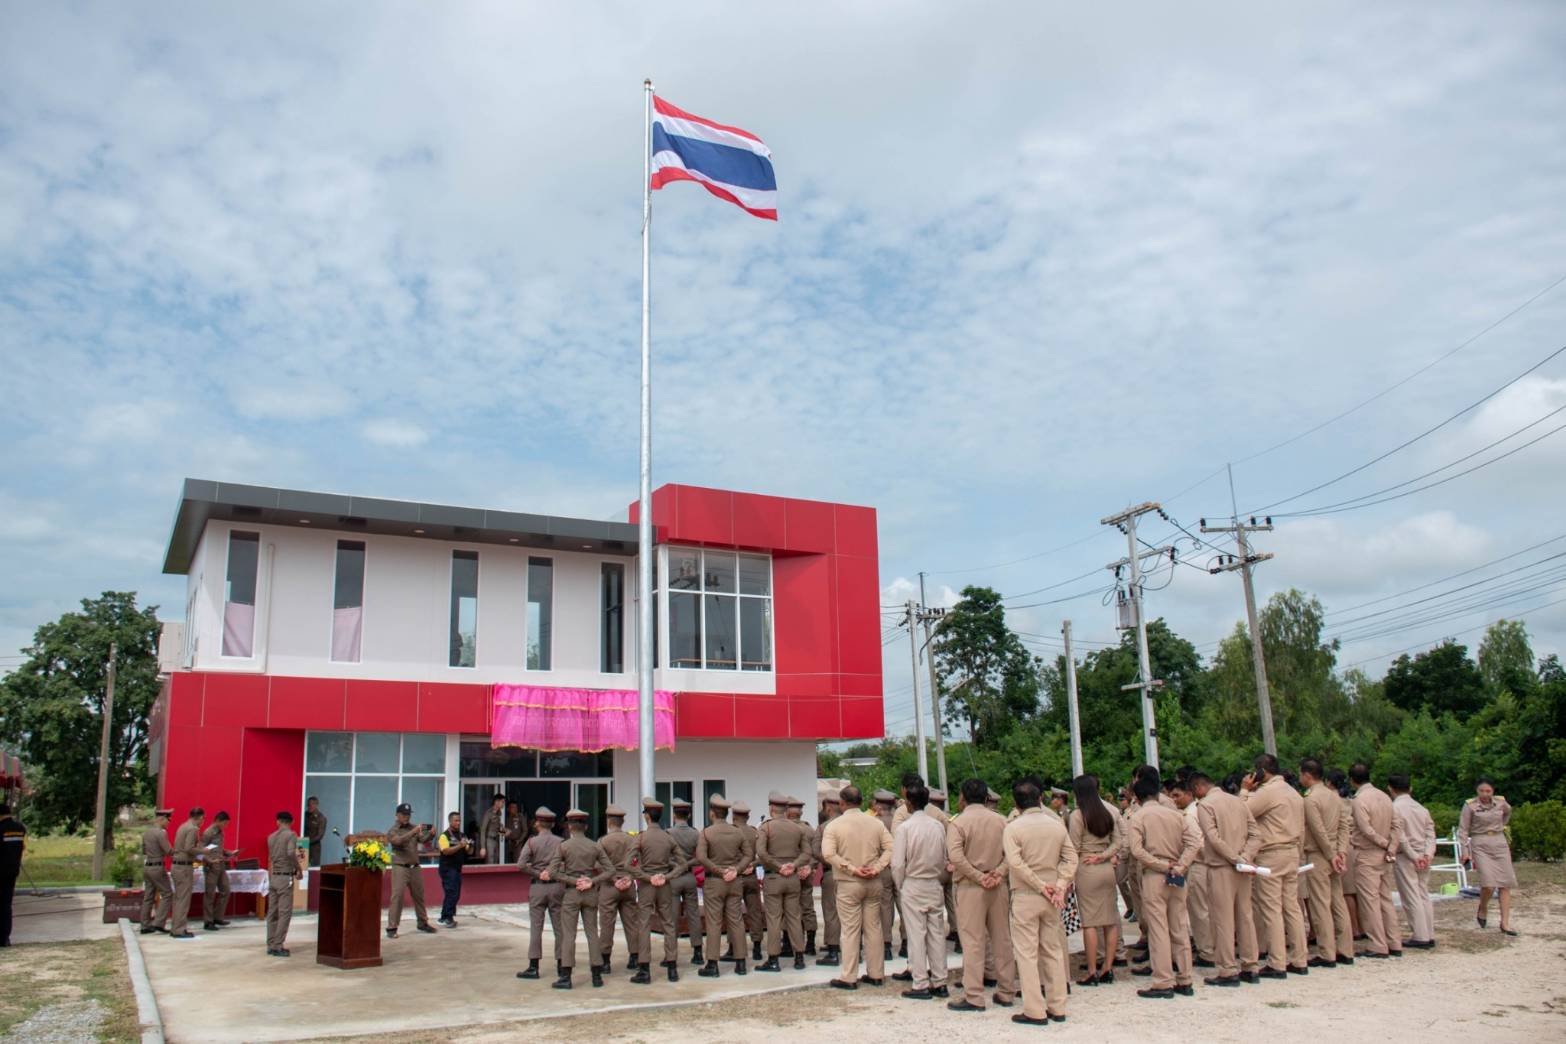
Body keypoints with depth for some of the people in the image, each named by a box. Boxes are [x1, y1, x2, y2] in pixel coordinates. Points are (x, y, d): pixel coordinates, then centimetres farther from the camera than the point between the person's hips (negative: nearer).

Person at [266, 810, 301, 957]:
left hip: (273, 877, 7)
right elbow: (291, 853, -25)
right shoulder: (291, 835, -8)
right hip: (285, 877, -7)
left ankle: (271, 945, 11)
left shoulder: (271, 837, 11)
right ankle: (278, 946, -8)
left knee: (272, 912, 9)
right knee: (284, 913, -4)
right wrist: (298, 869, -12)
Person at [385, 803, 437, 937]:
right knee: (397, 897, -9)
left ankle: (423, 923, 25)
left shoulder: (414, 827, 10)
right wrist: (413, 832, -34)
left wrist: (431, 834, -23)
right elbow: (399, 841, -23)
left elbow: (423, 839, -2)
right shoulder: (392, 831, -3)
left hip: (415, 867, 5)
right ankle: (391, 928, -6)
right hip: (400, 868, -5)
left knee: (419, 896, 12)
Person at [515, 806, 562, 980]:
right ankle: (561, 965, 12)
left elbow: (521, 865, -14)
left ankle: (533, 967, 4)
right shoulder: (561, 842, 1)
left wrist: (537, 874, -4)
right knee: (559, 927, 8)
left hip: (537, 887, -2)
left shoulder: (532, 841, -4)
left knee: (536, 927, 3)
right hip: (557, 886, 2)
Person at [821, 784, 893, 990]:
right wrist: (876, 868, -9)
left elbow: (828, 854, -18)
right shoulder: (875, 823, 2)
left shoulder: (834, 825, -7)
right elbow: (890, 848, -5)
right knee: (873, 928, 11)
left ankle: (848, 978, 5)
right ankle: (876, 974, 17)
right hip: (873, 882, 3)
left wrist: (852, 869, -15)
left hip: (848, 884, -3)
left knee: (850, 930, 2)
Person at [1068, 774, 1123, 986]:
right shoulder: (1108, 813, 9)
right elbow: (1118, 841, 7)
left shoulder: (1077, 815, -10)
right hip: (1107, 868, 6)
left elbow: (1074, 849, -10)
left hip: (1087, 869, -6)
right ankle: (1108, 968, 14)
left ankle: (1092, 972, -1)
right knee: (1110, 919, 9)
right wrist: (1103, 856, -2)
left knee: (1089, 921, -3)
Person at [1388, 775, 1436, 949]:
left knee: (1411, 898, -2)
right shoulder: (1421, 808, 10)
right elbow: (1431, 834, 4)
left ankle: (1420, 937, -1)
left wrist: (1413, 856, -11)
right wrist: (1427, 854, -5)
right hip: (1423, 859, 7)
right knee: (1424, 896, 12)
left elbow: (1400, 838, -16)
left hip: (1405, 857, -7)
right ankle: (1429, 936, 15)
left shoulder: (1395, 808, -10)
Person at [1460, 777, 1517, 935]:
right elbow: (1463, 829, -4)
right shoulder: (1470, 805, -7)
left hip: (1500, 844, 4)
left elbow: (1508, 812, 29)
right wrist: (1464, 850, -10)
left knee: (1505, 884, -1)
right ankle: (1483, 909, 13)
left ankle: (1505, 923, 4)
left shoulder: (1500, 802, 3)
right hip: (1480, 846, -4)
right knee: (1488, 883, -17)